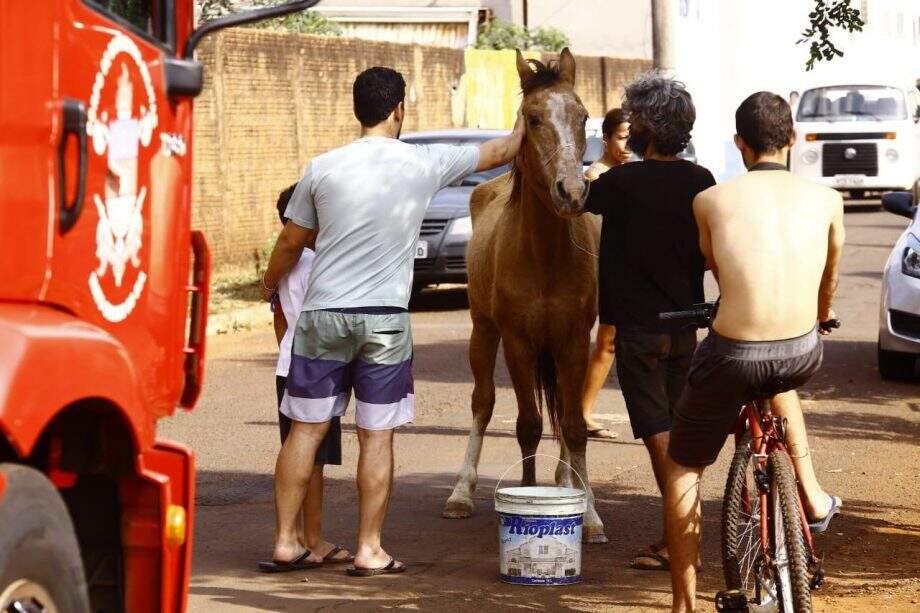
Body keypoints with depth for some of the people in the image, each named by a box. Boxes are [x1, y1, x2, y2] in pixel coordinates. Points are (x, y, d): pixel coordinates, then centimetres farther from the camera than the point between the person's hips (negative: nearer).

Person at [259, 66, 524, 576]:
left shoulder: (323, 168, -2)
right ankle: (369, 551, 6)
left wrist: (269, 284, 30)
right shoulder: (425, 165, -3)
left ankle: (285, 539, 12)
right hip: (384, 321, -1)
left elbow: (292, 241, 9)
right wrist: (526, 117, 34)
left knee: (306, 429, 9)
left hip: (323, 316, 1)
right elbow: (503, 151, 13)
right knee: (376, 437, 4)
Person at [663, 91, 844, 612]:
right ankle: (812, 495, 35)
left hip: (733, 357, -2)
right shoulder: (826, 200, 4)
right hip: (802, 355, 3)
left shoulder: (711, 201, 0)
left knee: (683, 470, 20)